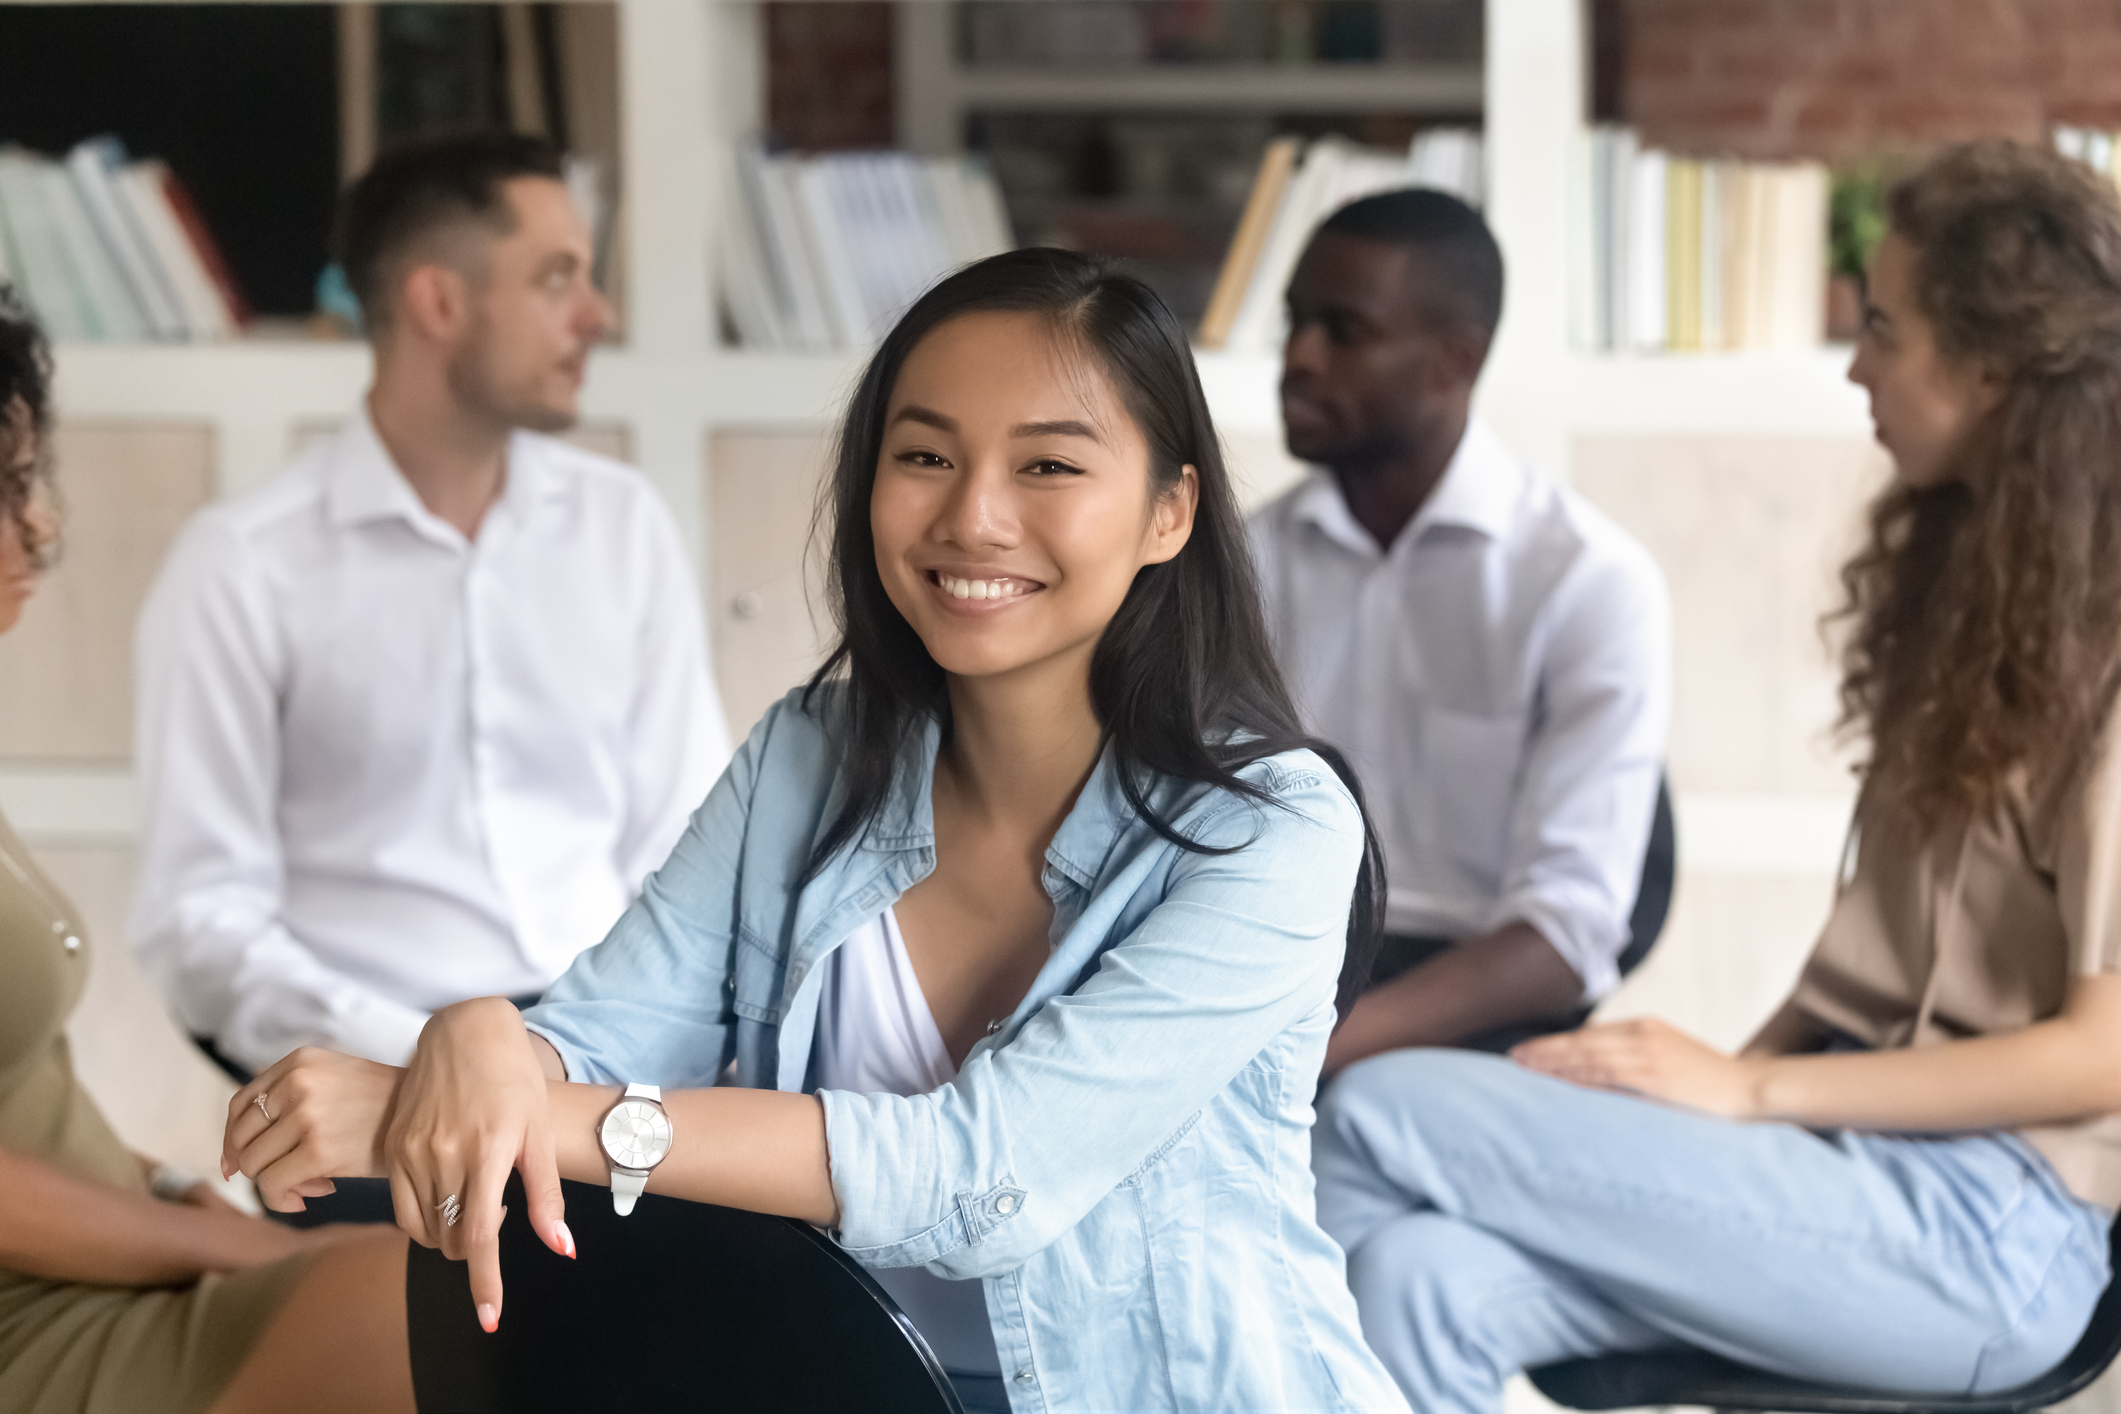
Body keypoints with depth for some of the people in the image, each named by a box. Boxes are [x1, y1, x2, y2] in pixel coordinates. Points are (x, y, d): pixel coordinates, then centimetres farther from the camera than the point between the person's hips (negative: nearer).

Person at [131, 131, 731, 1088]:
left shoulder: (623, 526, 14)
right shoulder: (241, 568, 0)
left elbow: (685, 839, 14)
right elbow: (200, 917, -4)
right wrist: (421, 1057, -16)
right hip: (381, 1050, -4)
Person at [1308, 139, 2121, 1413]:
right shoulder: (1966, 569, 16)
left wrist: (1749, 1090, -15)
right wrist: (1747, 1070, 1)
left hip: (1987, 1225, -7)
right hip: (1853, 1156, 7)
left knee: (1385, 1116, -19)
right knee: (1430, 1284, -22)